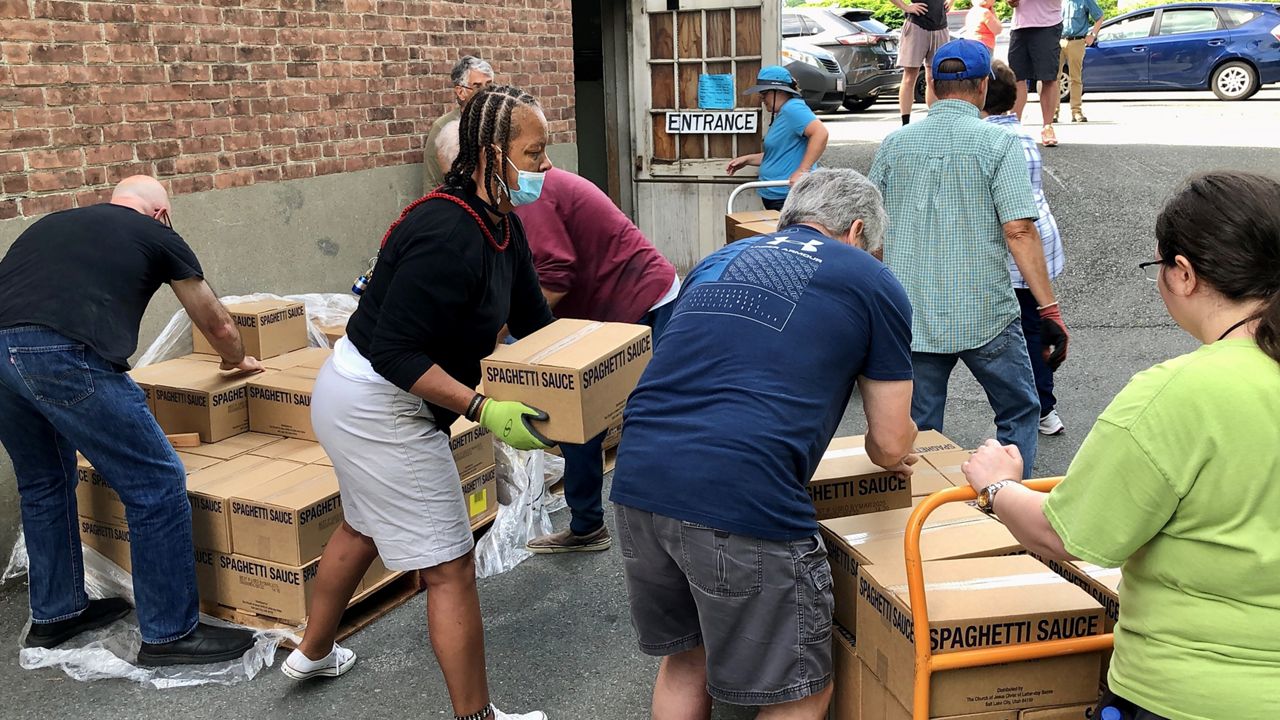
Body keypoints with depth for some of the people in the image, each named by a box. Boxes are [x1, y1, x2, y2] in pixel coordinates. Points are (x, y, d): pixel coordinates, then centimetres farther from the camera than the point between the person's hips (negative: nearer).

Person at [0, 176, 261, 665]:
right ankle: (170, 634, 12)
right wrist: (237, 360, 51)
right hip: (64, 358, -7)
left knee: (43, 484, 26)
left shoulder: (49, 224, 32)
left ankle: (54, 615, 40)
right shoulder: (157, 235, 19)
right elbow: (218, 324, 29)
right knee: (157, 486, 5)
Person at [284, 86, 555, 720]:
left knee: (364, 526, 30)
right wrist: (484, 410, -33)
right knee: (450, 569, -2)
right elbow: (396, 352, -30)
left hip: (360, 397, 11)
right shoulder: (450, 235, -30)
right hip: (379, 408, -11)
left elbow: (533, 320, 8)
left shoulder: (502, 227, 1)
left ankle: (313, 654, 51)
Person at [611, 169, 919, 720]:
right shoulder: (872, 283, 11)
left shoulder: (719, 260, 25)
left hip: (637, 481, 6)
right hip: (742, 502, -6)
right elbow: (890, 446, 13)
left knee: (684, 660, 27)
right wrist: (886, 454, 38)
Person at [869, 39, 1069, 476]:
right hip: (984, 314, -3)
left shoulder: (894, 144, 6)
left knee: (918, 431, 11)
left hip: (910, 316, 3)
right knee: (1018, 411, 16)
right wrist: (1049, 309, -11)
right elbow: (1018, 231, -14)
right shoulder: (997, 144, -6)